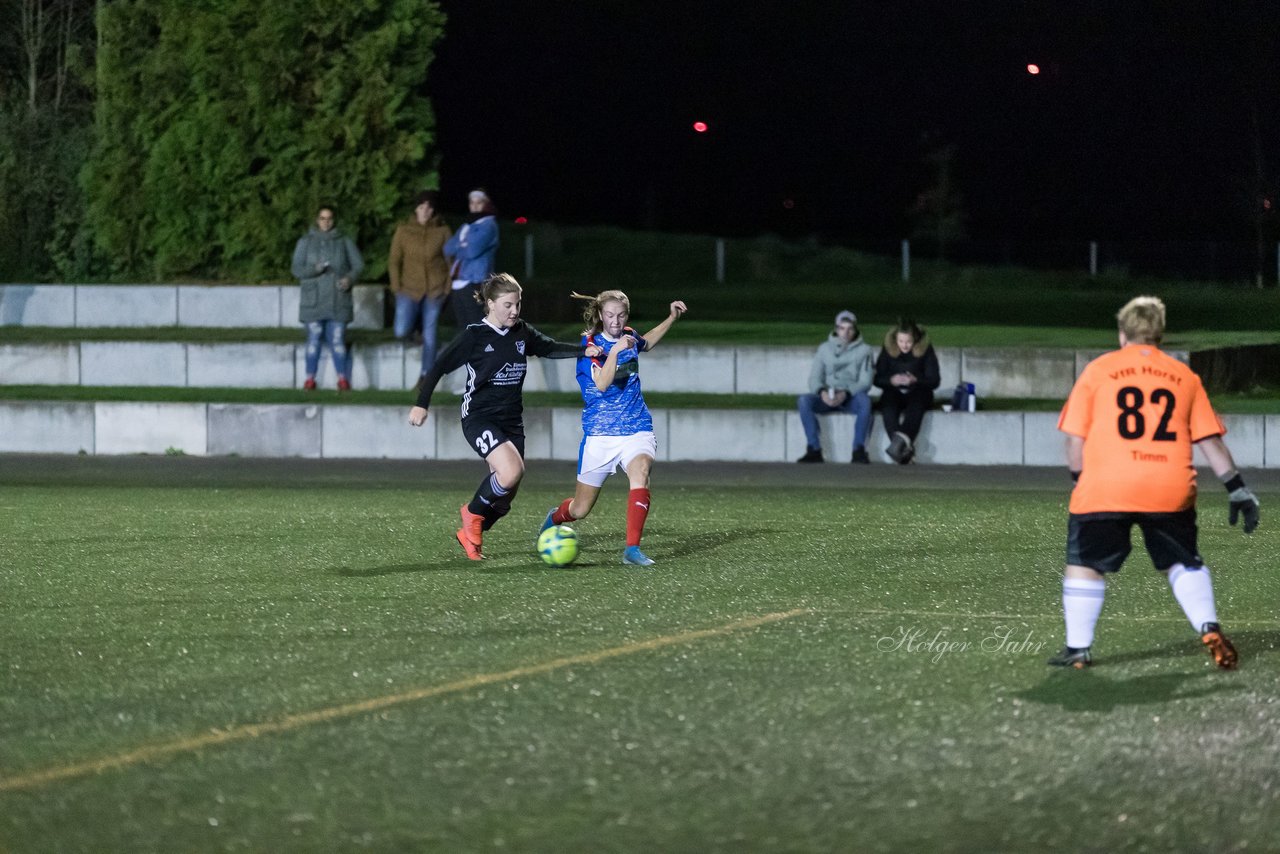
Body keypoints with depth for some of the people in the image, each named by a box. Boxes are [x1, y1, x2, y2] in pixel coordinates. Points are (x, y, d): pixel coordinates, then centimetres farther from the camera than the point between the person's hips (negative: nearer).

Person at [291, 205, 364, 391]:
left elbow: (358, 265, 8)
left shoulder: (344, 242, 8)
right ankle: (310, 379, 4)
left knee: (337, 340, -6)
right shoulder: (305, 242, 8)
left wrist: (349, 279, -12)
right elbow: (297, 269, 3)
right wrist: (314, 269, -16)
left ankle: (343, 379, -1)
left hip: (338, 299, 0)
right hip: (313, 299, 0)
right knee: (314, 339, -2)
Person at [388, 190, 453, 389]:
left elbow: (451, 261, 2)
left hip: (435, 290, -1)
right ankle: (411, 319, 24)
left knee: (429, 334, -1)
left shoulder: (443, 231, -1)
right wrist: (396, 288, -3)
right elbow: (394, 261, 4)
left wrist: (447, 290, -4)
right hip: (410, 288, 1)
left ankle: (425, 376, 9)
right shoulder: (403, 230, 0)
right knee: (401, 332, -11)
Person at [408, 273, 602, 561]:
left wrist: (584, 351, 6)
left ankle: (469, 534, 28)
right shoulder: (474, 336, -9)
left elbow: (550, 348, 21)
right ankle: (473, 513, -2)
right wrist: (421, 404, -13)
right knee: (512, 470, -28)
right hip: (479, 418, -6)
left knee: (506, 495, 4)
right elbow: (439, 367, -7)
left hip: (511, 421, 6)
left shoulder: (522, 333, 6)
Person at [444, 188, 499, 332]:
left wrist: (458, 249, 4)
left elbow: (472, 250, -14)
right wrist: (463, 247, -5)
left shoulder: (488, 226, -3)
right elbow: (448, 248, 11)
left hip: (474, 284, -8)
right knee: (463, 330, 11)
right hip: (457, 285, 8)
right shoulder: (466, 227, 21)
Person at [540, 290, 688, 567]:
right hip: (599, 434, -3)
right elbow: (601, 383, -26)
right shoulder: (591, 345, -10)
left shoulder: (628, 337, 6)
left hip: (636, 429, 3)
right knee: (580, 510, 7)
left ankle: (632, 548, -34)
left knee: (640, 473, -32)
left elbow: (646, 343, 32)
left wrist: (672, 318, 24)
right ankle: (554, 518, 44)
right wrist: (615, 351, -38)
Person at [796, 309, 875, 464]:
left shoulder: (864, 350, 5)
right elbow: (814, 378, 6)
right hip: (827, 398, 2)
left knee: (865, 400, -37)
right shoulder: (824, 348, 12)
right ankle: (814, 450, -28)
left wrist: (846, 393, -23)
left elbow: (865, 381, -4)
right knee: (803, 400, -28)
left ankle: (859, 450, -31)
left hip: (851, 398, -2)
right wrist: (822, 392, -18)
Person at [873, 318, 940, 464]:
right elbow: (877, 379, 2)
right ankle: (905, 447, -45)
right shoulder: (888, 350, -1)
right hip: (894, 391, 1)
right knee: (888, 406, -34)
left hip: (918, 391, -1)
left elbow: (934, 380, -4)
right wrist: (891, 380, -19)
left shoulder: (925, 349, -4)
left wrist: (915, 380, -22)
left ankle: (901, 439, -56)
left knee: (916, 404, -37)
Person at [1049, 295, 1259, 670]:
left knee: (1084, 564, 9)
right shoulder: (1184, 376, 12)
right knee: (1183, 562, 18)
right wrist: (1237, 488, 16)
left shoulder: (1097, 370, 6)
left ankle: (1077, 649, 6)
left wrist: (1079, 480, 16)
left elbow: (1075, 439, 4)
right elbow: (1210, 440, 11)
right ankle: (1209, 629, 3)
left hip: (1106, 487, -2)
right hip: (1171, 490, 2)